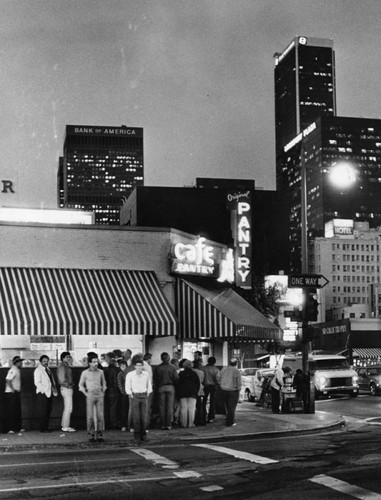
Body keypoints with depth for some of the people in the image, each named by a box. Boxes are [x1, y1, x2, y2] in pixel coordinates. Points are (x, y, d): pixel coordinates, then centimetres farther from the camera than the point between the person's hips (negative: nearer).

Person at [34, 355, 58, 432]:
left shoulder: (48, 369, 19)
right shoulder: (38, 370, -5)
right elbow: (37, 383, -13)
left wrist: (54, 388, 7)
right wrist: (46, 390, -16)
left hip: (49, 393, 8)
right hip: (42, 393, -8)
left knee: (48, 411, 7)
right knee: (43, 412, -8)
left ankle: (46, 427, 12)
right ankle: (42, 428, -4)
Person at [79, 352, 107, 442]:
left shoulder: (100, 372, 10)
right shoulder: (85, 373, 2)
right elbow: (81, 385, 10)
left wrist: (103, 392, 10)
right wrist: (86, 393, -1)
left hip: (100, 395, 2)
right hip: (90, 395, -2)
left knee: (100, 416, -1)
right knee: (90, 416, -5)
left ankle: (99, 435, 4)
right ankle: (91, 435, 1)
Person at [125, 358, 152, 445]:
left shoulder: (146, 374, 5)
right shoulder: (130, 375, -3)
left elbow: (149, 385, 15)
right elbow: (127, 387, 0)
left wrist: (148, 393, 7)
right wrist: (131, 395, -7)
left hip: (144, 396, 3)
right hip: (134, 396, -3)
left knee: (144, 417, 1)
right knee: (136, 417, -5)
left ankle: (143, 436, 11)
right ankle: (137, 437, -2)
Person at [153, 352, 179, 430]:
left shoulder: (158, 368, -2)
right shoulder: (172, 367, -5)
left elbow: (155, 379, 0)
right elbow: (176, 378, -7)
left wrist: (156, 388, 10)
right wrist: (174, 385, 10)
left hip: (161, 388, 1)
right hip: (170, 387, -1)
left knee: (162, 406, 6)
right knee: (170, 406, 2)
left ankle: (163, 424, 7)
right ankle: (168, 424, 0)